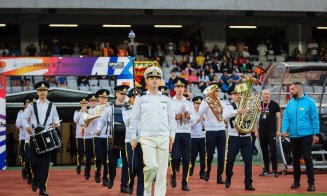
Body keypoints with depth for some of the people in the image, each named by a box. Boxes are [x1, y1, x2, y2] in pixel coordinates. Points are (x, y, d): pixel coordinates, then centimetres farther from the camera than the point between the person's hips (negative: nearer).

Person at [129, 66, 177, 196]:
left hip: (163, 137, 2)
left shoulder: (166, 99, 14)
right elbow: (134, 119, 10)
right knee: (151, 166, -16)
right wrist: (133, 137, 5)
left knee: (162, 170, -2)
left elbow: (171, 118, 15)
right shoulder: (140, 99, 10)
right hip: (146, 137, -2)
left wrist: (172, 135, 5)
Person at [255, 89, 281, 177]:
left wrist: (278, 130, -7)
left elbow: (278, 118, -1)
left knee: (273, 150, -6)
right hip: (262, 131, 4)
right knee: (264, 150, 7)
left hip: (272, 130, -4)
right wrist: (256, 131, 7)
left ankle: (275, 170, -3)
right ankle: (266, 170, 13)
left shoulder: (274, 104, -1)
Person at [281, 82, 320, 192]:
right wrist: (284, 129, -12)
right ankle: (296, 181, 25)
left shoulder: (309, 102, -5)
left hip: (306, 135, -5)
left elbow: (315, 119, -5)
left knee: (307, 158, -7)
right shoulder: (290, 103, 7)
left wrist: (316, 134, -9)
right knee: (295, 159, 13)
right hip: (293, 136, 5)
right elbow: (286, 118, 4)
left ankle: (311, 183, -1)